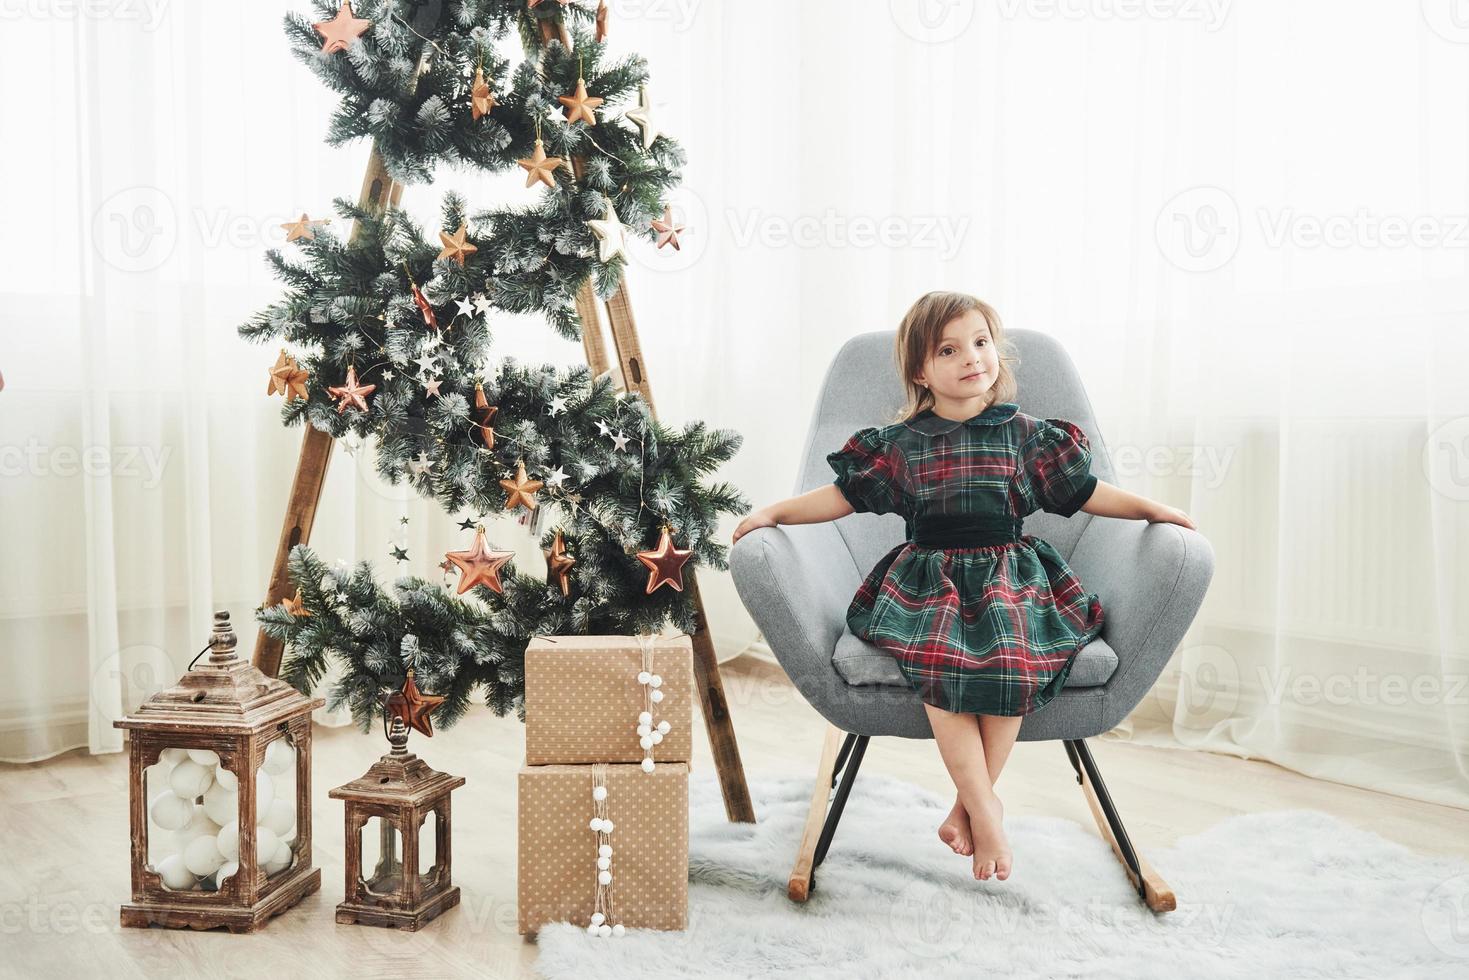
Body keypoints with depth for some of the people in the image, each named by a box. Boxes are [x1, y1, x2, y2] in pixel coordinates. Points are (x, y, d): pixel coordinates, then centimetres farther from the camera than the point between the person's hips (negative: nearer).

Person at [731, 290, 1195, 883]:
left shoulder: (1025, 434, 9)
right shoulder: (899, 444, 7)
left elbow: (1084, 492, 15)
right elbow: (843, 495, 11)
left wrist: (1151, 508, 6)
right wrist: (774, 512, 3)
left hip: (1009, 574, 1)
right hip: (928, 578, 0)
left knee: (1012, 660, -29)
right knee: (938, 662, -30)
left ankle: (968, 803, -13)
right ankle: (985, 807, -20)